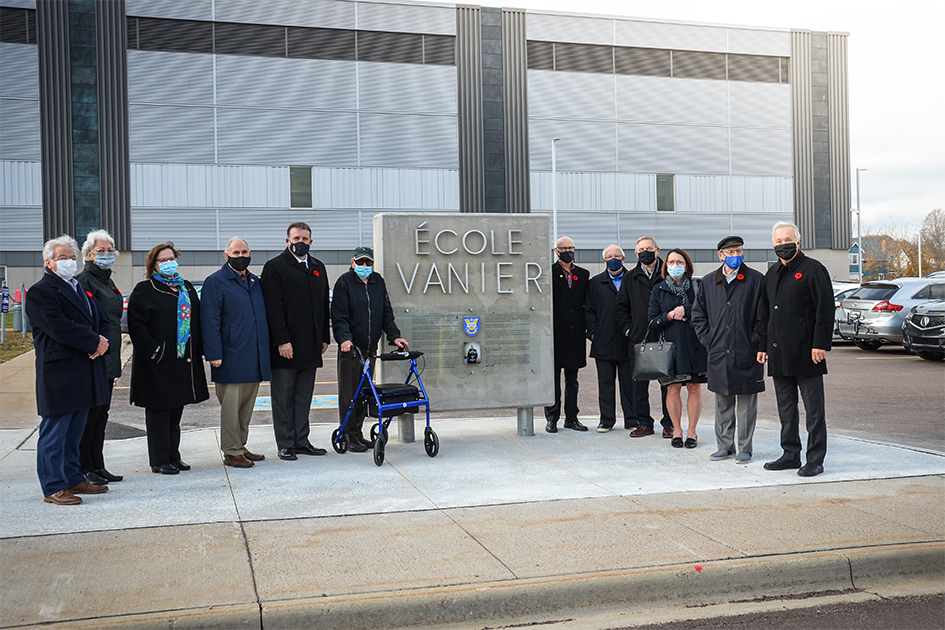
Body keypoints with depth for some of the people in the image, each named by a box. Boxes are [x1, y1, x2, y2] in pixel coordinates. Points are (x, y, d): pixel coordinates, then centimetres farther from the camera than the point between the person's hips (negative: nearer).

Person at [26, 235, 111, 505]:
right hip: (59, 373, -8)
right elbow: (59, 328, -20)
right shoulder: (40, 292, -8)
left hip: (85, 372, 8)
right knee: (54, 431, -1)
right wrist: (94, 342, -15)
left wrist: (103, 343, -3)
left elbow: (101, 321, 18)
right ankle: (53, 487, 5)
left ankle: (73, 478, 24)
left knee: (75, 431, 15)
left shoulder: (81, 289, 20)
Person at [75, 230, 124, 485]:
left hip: (109, 360, 9)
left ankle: (98, 466, 19)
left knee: (101, 413, 12)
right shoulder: (83, 282, -10)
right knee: (89, 414, -3)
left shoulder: (108, 282, 18)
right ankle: (84, 469, 5)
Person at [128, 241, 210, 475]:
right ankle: (160, 461, 6)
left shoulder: (187, 288, 16)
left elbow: (196, 321, 19)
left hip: (184, 360, 6)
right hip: (158, 363, -6)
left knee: (176, 411, 12)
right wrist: (152, 351, -17)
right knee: (159, 412, -1)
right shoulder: (144, 290, -4)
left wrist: (198, 350, 9)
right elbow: (136, 326, -10)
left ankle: (174, 457, 20)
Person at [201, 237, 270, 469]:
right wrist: (214, 354, -15)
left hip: (254, 360, 7)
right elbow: (210, 322, -9)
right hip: (231, 359, -6)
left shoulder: (255, 282, 16)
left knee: (247, 406, 12)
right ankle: (231, 451, 5)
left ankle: (240, 446, 23)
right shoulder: (215, 282, -4)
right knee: (231, 406, -3)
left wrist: (266, 349, 15)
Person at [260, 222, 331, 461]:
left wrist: (324, 337, 12)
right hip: (285, 346, -6)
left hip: (310, 346, 6)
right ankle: (285, 445, 9)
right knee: (284, 396, 2)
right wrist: (282, 341, -17)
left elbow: (324, 305, 18)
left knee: (304, 395, 11)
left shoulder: (318, 268, 15)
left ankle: (301, 441, 18)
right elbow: (273, 307, -11)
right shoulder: (275, 267, -5)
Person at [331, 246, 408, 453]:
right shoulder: (344, 282, -4)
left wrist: (394, 335, 3)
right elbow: (339, 316, -10)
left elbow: (386, 312, 15)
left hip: (370, 348, 5)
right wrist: (345, 338, -25)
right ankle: (349, 437, 5)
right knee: (349, 394, -1)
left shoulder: (378, 281, 13)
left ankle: (358, 434, 21)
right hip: (350, 348, -5)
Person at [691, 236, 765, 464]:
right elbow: (698, 315, 16)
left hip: (746, 354, -3)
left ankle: (745, 449, 11)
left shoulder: (757, 280, -1)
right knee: (722, 403, 10)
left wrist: (755, 343, -7)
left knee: (746, 403, 2)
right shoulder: (708, 282, 9)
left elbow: (763, 317, -1)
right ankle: (725, 446, 20)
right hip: (719, 354, 3)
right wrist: (708, 340, 6)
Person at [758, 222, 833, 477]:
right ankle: (790, 454, 22)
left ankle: (815, 459, 5)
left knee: (814, 409, 0)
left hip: (806, 352, -7)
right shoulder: (772, 273, 16)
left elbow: (825, 309, -10)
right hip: (779, 355, 7)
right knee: (786, 409, 12)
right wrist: (763, 346, 15)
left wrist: (820, 345, -16)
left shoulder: (813, 270, -4)